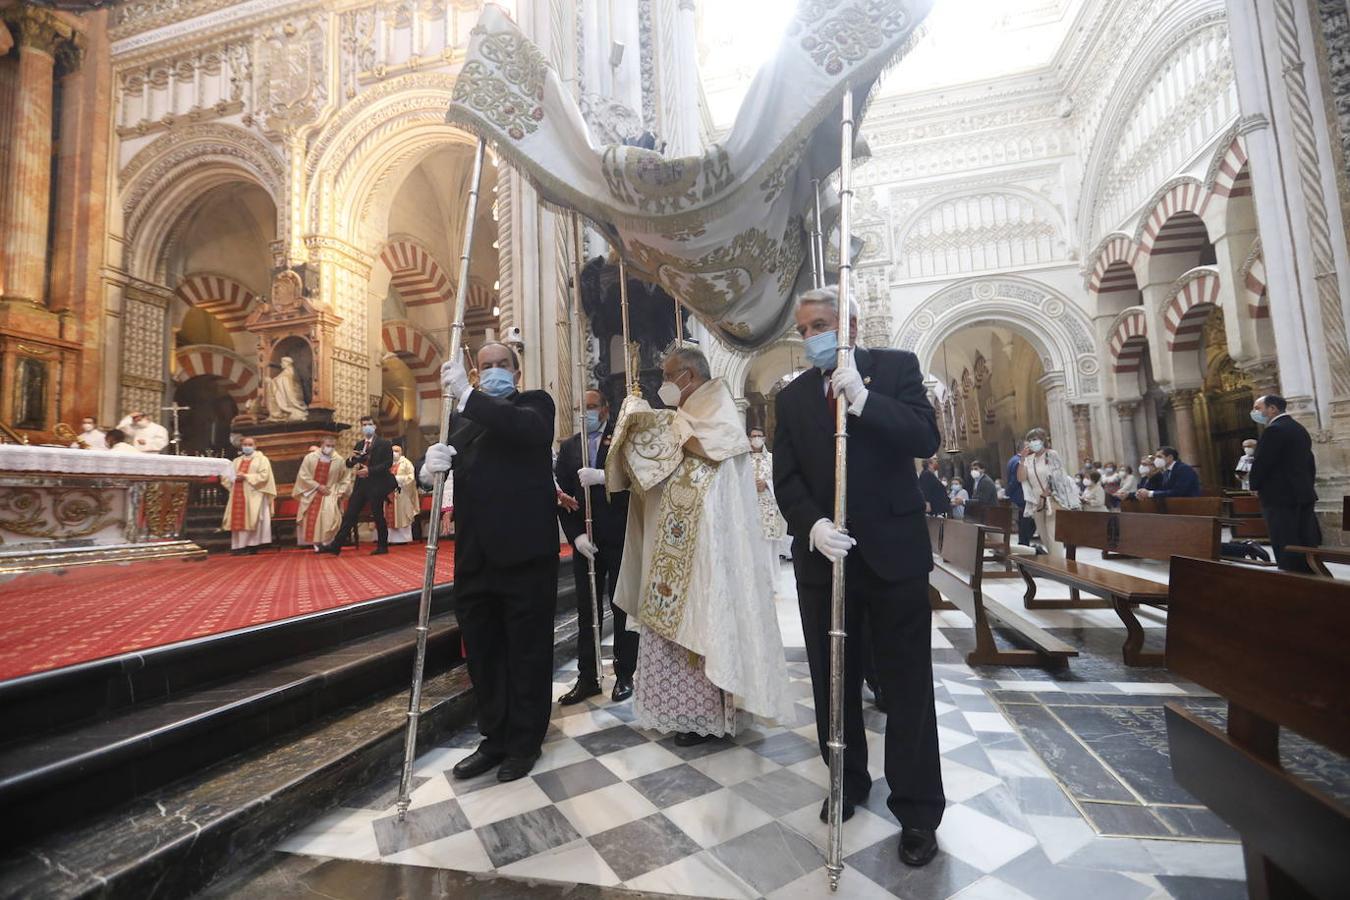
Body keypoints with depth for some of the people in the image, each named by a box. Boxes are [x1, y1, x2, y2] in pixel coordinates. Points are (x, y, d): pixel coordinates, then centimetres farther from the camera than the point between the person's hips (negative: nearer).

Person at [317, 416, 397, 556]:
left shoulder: (384, 444, -2)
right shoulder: (359, 445, 14)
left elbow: (388, 463, -11)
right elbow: (348, 464, 13)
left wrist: (370, 470, -19)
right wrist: (351, 458, -10)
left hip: (377, 485, -5)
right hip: (361, 484, 5)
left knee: (378, 516, 1)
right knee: (349, 515, 4)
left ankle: (382, 547, 13)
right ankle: (335, 546, 6)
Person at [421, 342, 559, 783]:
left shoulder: (536, 403, 3)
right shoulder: (462, 418, 17)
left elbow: (527, 428, -21)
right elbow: (450, 473, 7)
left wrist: (465, 394, -24)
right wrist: (431, 466, -16)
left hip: (524, 552, -5)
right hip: (475, 557, 6)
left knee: (527, 652, 8)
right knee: (482, 653, 15)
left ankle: (524, 742, 25)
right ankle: (495, 738, 33)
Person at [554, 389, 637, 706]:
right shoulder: (568, 447, 10)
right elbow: (562, 495, 5)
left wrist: (601, 476, -26)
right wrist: (576, 536, -6)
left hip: (620, 539, -3)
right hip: (584, 541, 4)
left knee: (622, 608, 7)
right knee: (586, 611, 8)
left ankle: (624, 675, 20)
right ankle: (587, 677, 19)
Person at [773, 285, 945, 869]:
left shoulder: (896, 367, 1)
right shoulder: (791, 397, 8)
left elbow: (926, 440, -12)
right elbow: (786, 479, 0)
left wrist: (863, 399, -24)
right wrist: (813, 526, -18)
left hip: (893, 551, -2)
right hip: (822, 554, 3)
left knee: (907, 686, 9)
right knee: (832, 682, 15)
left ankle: (917, 809, 27)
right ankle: (848, 783, 37)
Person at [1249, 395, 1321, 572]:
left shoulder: (1274, 430, -15)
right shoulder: (1299, 429, 16)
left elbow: (1262, 463, -17)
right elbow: (1309, 463, 19)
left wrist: (1255, 485, -1)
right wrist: (1305, 487, 22)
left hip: (1281, 498, -10)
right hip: (1303, 495, 10)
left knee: (1287, 552, -5)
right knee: (1306, 547, 13)